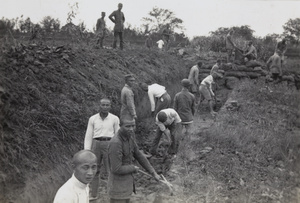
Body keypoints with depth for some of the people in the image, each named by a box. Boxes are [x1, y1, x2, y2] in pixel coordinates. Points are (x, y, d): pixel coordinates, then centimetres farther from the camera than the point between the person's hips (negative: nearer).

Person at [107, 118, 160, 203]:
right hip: (118, 184, -9)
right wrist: (133, 168, -11)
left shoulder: (129, 137, 0)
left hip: (125, 181, 9)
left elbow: (139, 156, 11)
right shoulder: (115, 143, -30)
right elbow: (117, 170, -29)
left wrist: (153, 173, 12)